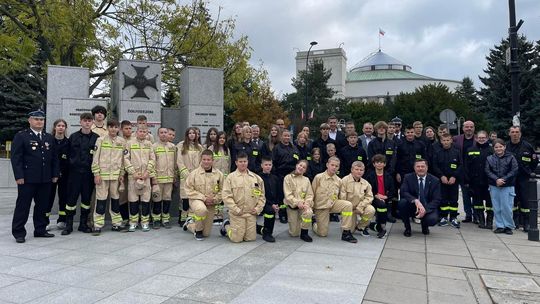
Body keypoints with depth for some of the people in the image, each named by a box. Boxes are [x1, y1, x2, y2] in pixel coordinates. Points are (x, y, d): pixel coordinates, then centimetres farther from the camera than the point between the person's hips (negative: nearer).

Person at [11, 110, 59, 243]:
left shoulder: (49, 138, 14)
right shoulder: (21, 136, 0)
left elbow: (54, 158, 15)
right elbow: (16, 158, -6)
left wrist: (55, 174, 8)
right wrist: (19, 176, -13)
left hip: (45, 179, 5)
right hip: (27, 179, -4)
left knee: (42, 206, 10)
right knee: (23, 206, 3)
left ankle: (40, 230, 21)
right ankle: (19, 233, 12)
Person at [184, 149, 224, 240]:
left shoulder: (219, 174, -3)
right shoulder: (194, 173, -9)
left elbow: (222, 191, 3)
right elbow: (189, 190, -10)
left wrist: (214, 200, -13)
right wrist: (204, 198, -18)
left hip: (211, 205, 3)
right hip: (196, 200, -3)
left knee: (206, 234, 10)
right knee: (201, 209, -42)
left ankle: (190, 223, 42)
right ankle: (198, 230, -11)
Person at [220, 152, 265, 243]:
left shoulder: (256, 177, 7)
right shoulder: (231, 177, -3)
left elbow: (261, 195, 12)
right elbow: (226, 196, -8)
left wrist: (258, 208, 1)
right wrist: (236, 210, -12)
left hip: (251, 213, 3)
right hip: (237, 214, -3)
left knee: (251, 238, 4)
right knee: (236, 239, -1)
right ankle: (226, 225, 28)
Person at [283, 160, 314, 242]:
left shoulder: (306, 180, 8)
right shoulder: (288, 178, -2)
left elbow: (310, 194, 2)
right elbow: (288, 194, -9)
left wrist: (306, 203, -18)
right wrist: (297, 202, -22)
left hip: (303, 204, 2)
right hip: (292, 205, -2)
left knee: (309, 212, -36)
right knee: (294, 234, -5)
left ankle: (304, 233, -12)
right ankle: (295, 226, 33)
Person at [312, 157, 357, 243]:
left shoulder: (339, 180, 1)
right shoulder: (318, 177, -8)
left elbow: (339, 195, 14)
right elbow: (312, 193, -2)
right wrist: (311, 206, 1)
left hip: (333, 203, 3)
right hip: (321, 206, -3)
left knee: (348, 205, -27)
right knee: (323, 233, -5)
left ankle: (346, 233, -19)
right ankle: (315, 225, 33)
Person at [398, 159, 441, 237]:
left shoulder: (435, 180, -3)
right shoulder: (408, 177, -3)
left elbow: (436, 200, -9)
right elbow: (403, 192, -17)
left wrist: (425, 209, -26)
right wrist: (416, 201, -35)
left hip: (428, 209, 0)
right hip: (412, 207, 1)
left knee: (433, 219, -32)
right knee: (402, 202, -30)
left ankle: (424, 226, 10)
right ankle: (407, 228, -6)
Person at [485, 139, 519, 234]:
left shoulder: (510, 157, 0)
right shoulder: (490, 158, 6)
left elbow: (514, 170, -6)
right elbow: (488, 171, 1)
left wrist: (504, 179, -14)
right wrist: (496, 179, -14)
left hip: (507, 186, -2)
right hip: (494, 186, 2)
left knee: (507, 207, -3)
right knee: (497, 208, 6)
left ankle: (508, 226, 11)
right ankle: (499, 226, 14)